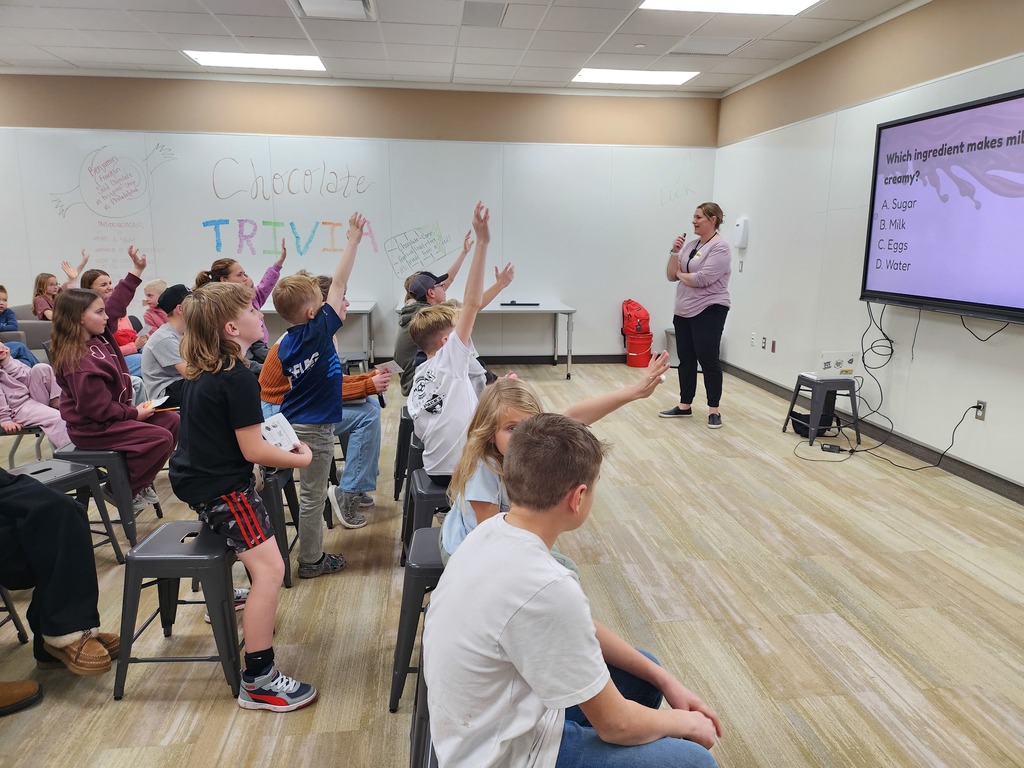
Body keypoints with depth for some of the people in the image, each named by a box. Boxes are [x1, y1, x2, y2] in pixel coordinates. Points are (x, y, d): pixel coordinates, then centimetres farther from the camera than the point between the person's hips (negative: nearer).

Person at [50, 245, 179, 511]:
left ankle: (140, 479, 15)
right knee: (161, 438, -20)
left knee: (171, 421, 9)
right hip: (93, 428, -10)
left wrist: (137, 270, 4)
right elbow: (97, 407, -26)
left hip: (114, 413, 10)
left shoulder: (99, 335, -1)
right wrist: (134, 414, -15)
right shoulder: (78, 360, -28)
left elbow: (116, 303, 9)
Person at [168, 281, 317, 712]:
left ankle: (234, 595, 58)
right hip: (221, 488, -11)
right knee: (270, 568, -16)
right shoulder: (237, 378, -22)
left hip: (194, 478, 11)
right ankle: (258, 681, -14)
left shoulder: (200, 371, 6)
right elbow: (253, 451, -22)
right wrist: (300, 458, -8)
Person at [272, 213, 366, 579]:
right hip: (315, 428, -7)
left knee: (310, 492, 18)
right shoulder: (319, 330, -18)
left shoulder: (286, 344, 3)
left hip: (292, 423, 7)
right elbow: (339, 283, -16)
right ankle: (311, 560, 19)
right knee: (313, 495, 5)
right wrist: (353, 240, -10)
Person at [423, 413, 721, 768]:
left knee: (645, 674, 19)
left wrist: (663, 679, 5)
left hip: (494, 717, 8)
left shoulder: (495, 530, -9)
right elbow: (614, 724, -21)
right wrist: (685, 723, -2)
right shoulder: (545, 588, -35)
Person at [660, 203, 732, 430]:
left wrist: (680, 274, -3)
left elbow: (702, 279, -21)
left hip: (708, 312, -8)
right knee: (686, 360, 11)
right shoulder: (690, 246, 13)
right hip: (684, 312, 8)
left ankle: (714, 410, 4)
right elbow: (671, 276, 10)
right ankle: (684, 406, 19)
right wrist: (674, 252, -4)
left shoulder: (720, 247, -11)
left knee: (708, 360, -3)